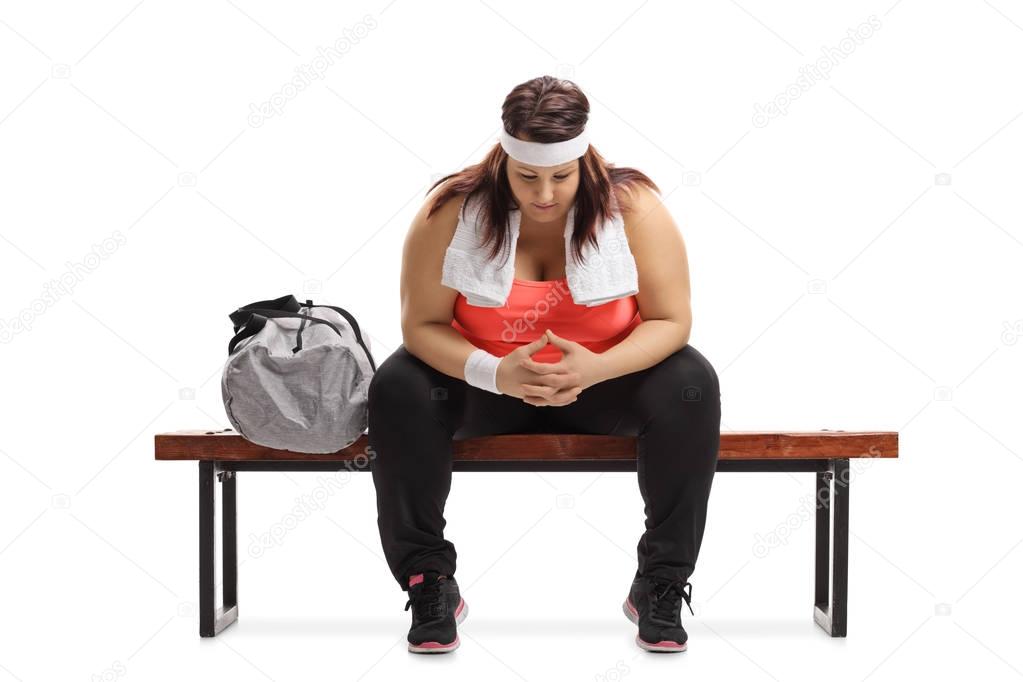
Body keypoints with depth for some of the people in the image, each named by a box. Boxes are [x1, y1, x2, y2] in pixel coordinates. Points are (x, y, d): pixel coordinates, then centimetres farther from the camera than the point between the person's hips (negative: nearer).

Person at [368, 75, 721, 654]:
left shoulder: (633, 206, -17)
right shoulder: (454, 211, -17)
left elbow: (671, 321, -16)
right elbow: (422, 324, -16)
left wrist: (596, 369, -36)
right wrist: (496, 373, -35)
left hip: (604, 379, 0)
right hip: (488, 381, 0)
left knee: (691, 387, -29)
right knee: (399, 391, -29)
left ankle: (662, 584, -15)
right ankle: (430, 582, -14)